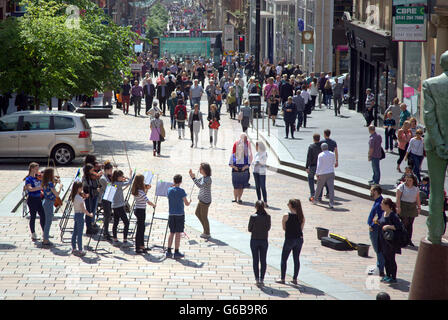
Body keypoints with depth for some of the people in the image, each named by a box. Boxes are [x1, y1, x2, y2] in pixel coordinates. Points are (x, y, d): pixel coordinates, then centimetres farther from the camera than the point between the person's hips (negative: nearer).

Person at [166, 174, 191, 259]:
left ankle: (169, 252, 13)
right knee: (178, 233, 0)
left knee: (172, 233, 13)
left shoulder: (169, 190, 1)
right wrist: (190, 202, 15)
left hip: (171, 214, 4)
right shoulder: (181, 191, -12)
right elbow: (186, 204, -9)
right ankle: (176, 252, 2)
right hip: (180, 214, -4)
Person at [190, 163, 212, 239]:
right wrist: (192, 175, 8)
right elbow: (197, 181, 20)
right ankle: (205, 229, 31)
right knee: (197, 213, 20)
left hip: (205, 201, -10)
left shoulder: (208, 179, -23)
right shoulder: (203, 177, 5)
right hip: (201, 200, 10)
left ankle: (207, 234, 16)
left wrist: (193, 178, -36)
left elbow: (200, 185, -34)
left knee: (204, 217, 1)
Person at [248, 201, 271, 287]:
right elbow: (268, 228, 5)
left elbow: (249, 229, -5)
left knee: (255, 260, 6)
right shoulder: (267, 217, -6)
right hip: (264, 240, 2)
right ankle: (262, 279, 7)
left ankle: (257, 280, 5)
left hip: (254, 240, -2)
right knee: (263, 260, 9)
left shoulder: (253, 217, -13)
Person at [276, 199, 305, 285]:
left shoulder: (286, 216, -14)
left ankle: (283, 278, 12)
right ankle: (295, 279, 15)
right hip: (299, 239, 4)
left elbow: (284, 228, -4)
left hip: (289, 239, -4)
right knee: (296, 259, 12)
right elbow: (301, 228, 5)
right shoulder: (302, 216, -3)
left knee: (284, 259, 10)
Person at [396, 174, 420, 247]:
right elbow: (398, 197, -9)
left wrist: (419, 207, 9)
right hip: (403, 207, -4)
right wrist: (398, 207, -16)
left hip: (412, 208, 4)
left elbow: (417, 199, 13)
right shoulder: (402, 186, -5)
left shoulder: (416, 188, 9)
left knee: (410, 224, 6)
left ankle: (409, 240, 12)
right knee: (404, 223, -10)